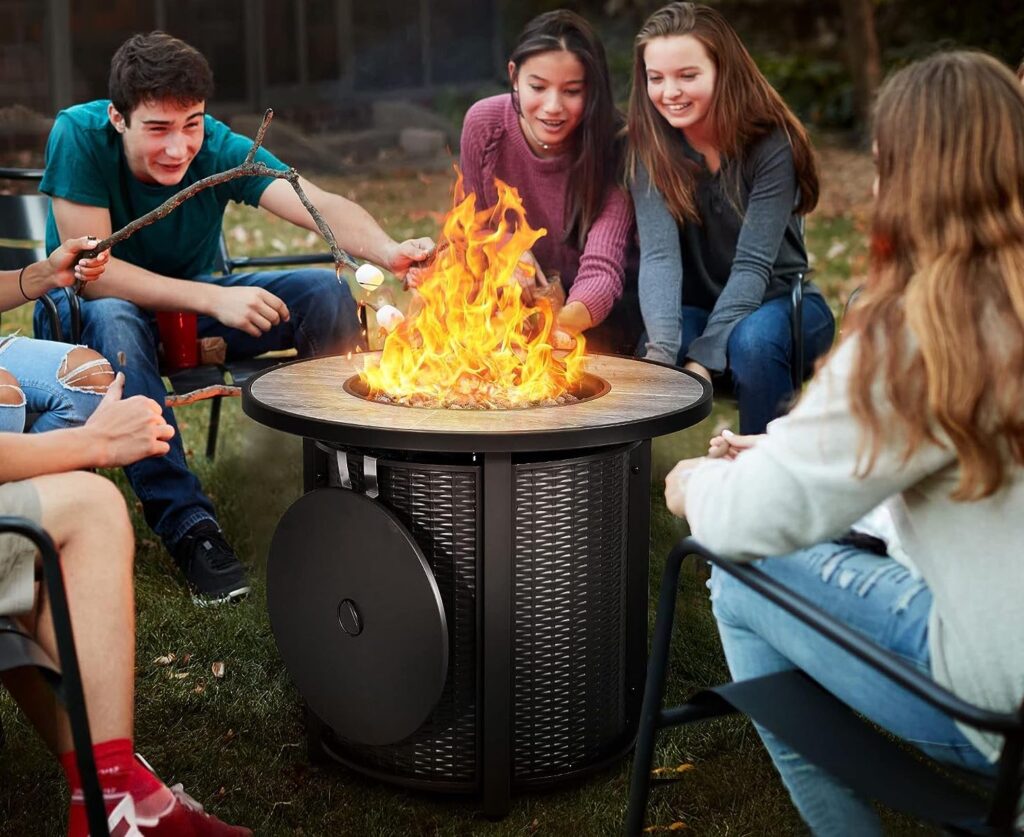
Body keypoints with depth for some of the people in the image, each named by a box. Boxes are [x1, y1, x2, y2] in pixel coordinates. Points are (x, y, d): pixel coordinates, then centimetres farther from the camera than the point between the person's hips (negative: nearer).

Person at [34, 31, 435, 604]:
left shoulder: (221, 149, -18)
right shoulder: (80, 135, -24)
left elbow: (323, 206, -32)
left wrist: (389, 251, -55)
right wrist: (213, 299, -39)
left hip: (192, 307, 3)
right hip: (86, 309, -3)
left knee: (327, 292, -17)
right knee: (114, 321, -40)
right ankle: (188, 524, -35)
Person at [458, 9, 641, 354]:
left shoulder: (612, 145, -26)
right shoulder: (483, 123, -16)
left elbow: (602, 268, -36)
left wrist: (564, 321, -59)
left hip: (592, 305, -3)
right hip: (516, 296, 3)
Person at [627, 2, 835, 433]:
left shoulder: (772, 143, -18)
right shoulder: (648, 146, -11)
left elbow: (752, 263, -24)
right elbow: (659, 253, -24)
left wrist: (703, 355, -36)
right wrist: (663, 349, -41)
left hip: (777, 303, -1)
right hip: (696, 309, 2)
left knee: (752, 342, -35)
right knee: (649, 359, -31)